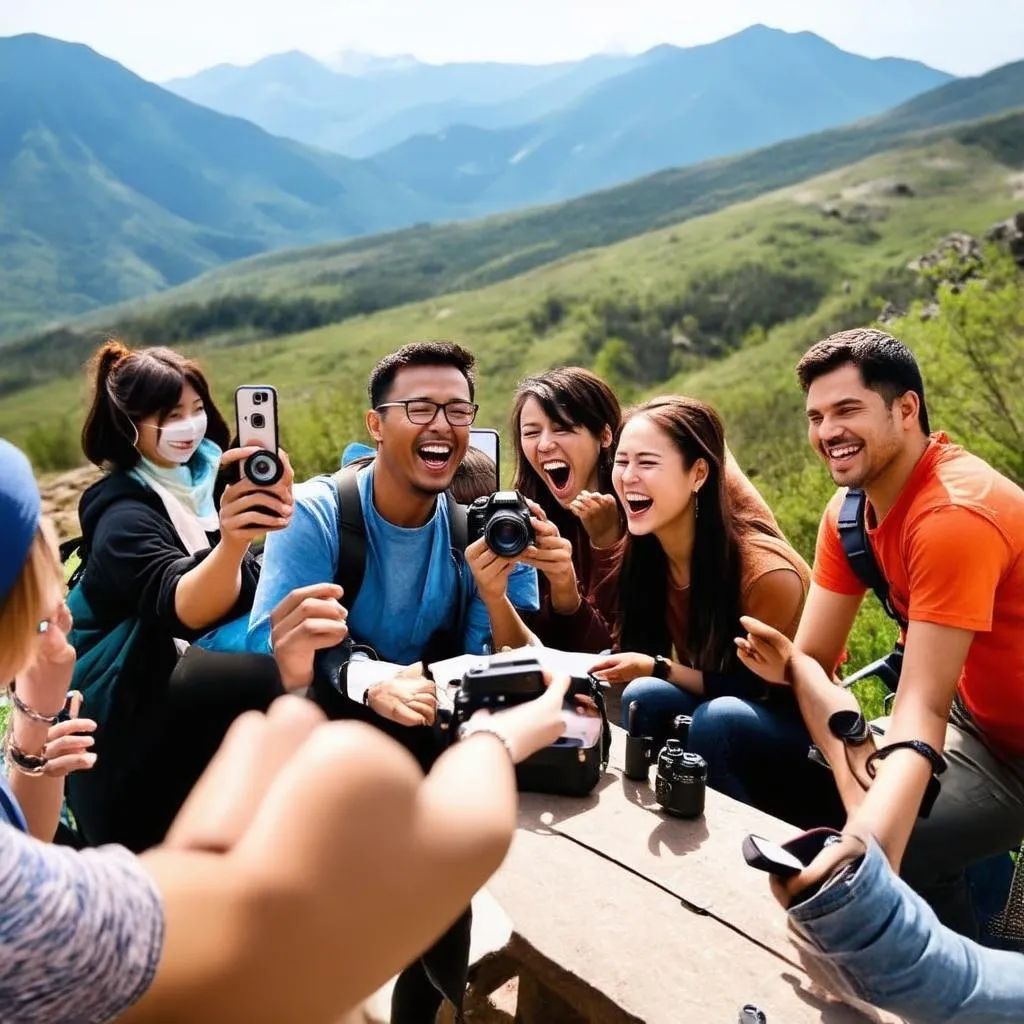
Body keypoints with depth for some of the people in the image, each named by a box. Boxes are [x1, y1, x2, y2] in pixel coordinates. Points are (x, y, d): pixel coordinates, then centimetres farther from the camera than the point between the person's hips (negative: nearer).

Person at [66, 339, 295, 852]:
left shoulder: (204, 474, 1)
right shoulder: (124, 513, -20)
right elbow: (186, 609, -40)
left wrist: (275, 497, -18)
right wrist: (230, 541, -58)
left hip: (197, 661, 8)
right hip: (129, 695, -8)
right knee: (273, 682, -31)